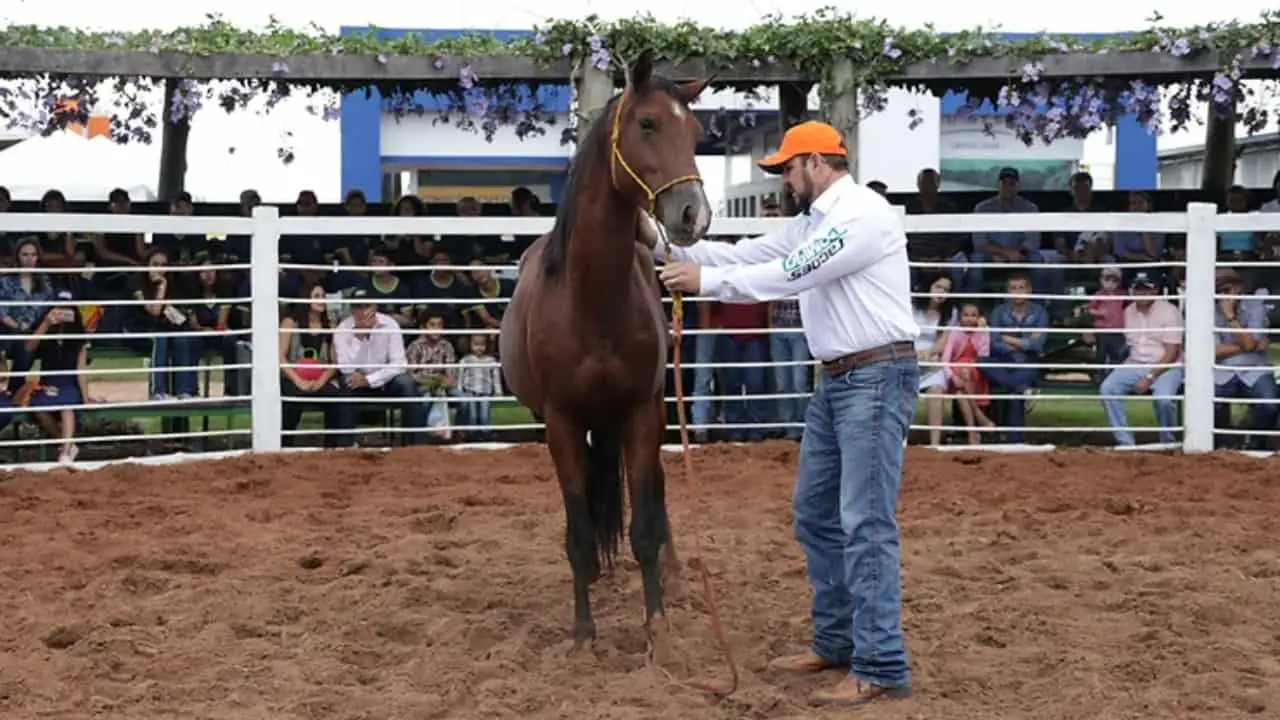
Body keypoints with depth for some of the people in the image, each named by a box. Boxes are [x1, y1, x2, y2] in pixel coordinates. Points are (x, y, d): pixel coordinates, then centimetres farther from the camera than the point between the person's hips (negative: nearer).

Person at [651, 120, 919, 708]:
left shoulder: (864, 213, -15)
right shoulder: (812, 223, 16)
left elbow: (791, 276, -21)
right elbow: (744, 255, 15)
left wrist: (705, 280, -17)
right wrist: (662, 244, 6)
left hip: (877, 379, -11)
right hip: (836, 380, 11)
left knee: (865, 522, -12)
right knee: (814, 512, 15)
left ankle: (882, 669, -10)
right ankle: (836, 642, 26)